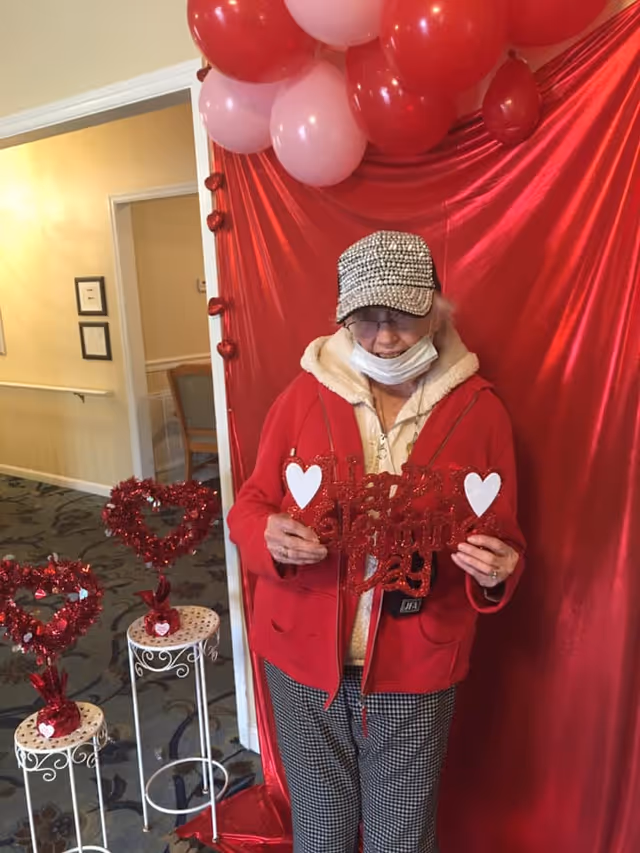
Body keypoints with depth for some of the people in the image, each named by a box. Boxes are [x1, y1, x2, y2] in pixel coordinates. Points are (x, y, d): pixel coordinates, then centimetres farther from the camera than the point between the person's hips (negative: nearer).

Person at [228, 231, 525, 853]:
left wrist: (496, 570, -21)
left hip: (415, 665, 0)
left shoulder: (478, 411, -6)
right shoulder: (304, 395, -5)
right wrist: (269, 537, -22)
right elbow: (250, 506, 0)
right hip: (304, 654, 1)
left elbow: (503, 540, 1)